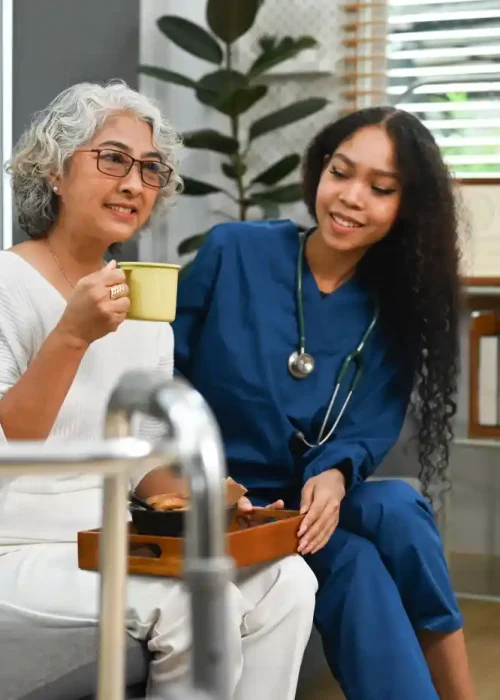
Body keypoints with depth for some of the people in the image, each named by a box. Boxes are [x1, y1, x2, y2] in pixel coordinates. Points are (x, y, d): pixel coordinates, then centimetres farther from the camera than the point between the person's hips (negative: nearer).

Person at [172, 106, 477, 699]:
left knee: (399, 507, -29)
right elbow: (164, 375, -2)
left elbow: (368, 432, -3)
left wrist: (335, 477, -26)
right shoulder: (233, 252, -6)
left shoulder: (396, 310, 2)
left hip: (311, 507, 3)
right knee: (354, 563, -30)